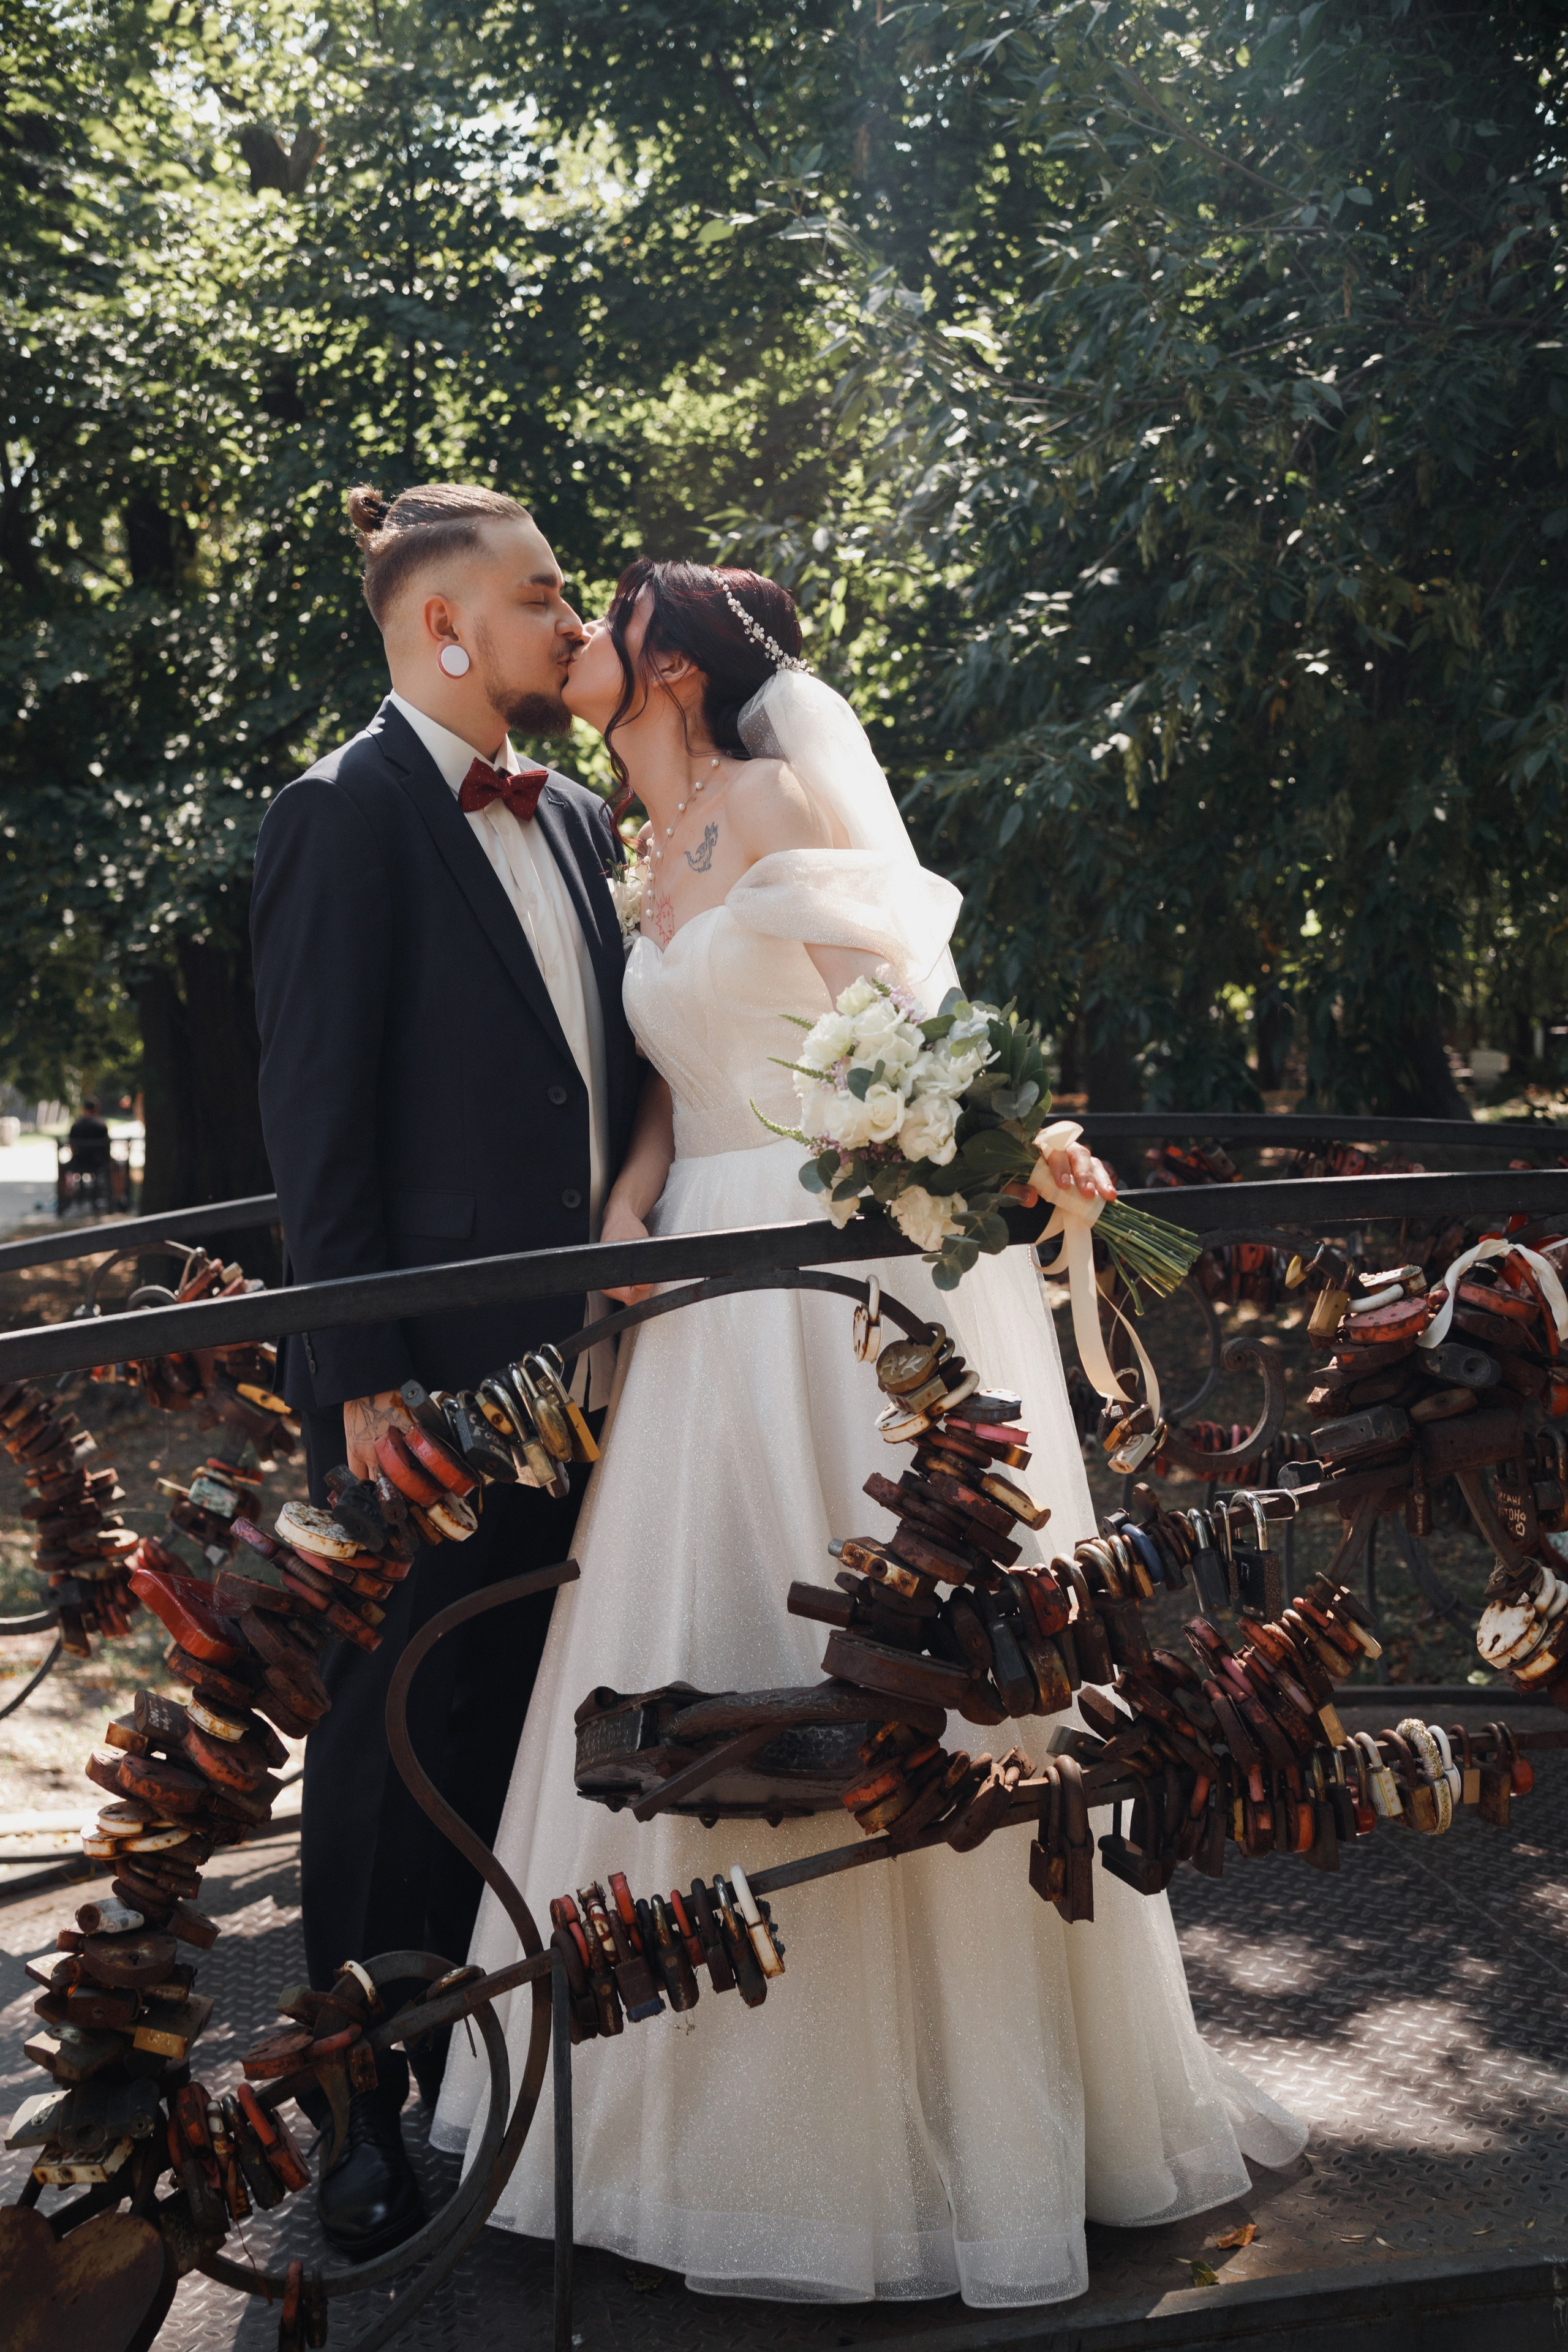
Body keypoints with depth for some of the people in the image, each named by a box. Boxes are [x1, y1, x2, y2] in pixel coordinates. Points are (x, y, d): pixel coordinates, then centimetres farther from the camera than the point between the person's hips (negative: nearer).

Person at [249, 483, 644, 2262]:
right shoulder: (343, 819, -9)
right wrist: (366, 1378, -17)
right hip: (427, 1374, -7)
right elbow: (318, 1121, -13)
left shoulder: (574, 820, 13)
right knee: (396, 1737, 4)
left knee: (521, 1728, 15)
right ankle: (366, 2113, 18)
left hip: (573, 1359, 7)